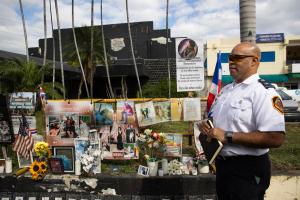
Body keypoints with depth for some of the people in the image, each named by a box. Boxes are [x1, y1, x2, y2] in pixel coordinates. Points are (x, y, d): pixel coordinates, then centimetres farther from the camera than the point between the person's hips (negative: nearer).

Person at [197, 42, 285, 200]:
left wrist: (227, 136, -25)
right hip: (222, 164, 7)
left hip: (247, 170, -7)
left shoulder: (263, 92, -18)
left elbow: (275, 138, -27)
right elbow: (216, 120, 18)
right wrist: (205, 124, -5)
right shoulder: (226, 89, 7)